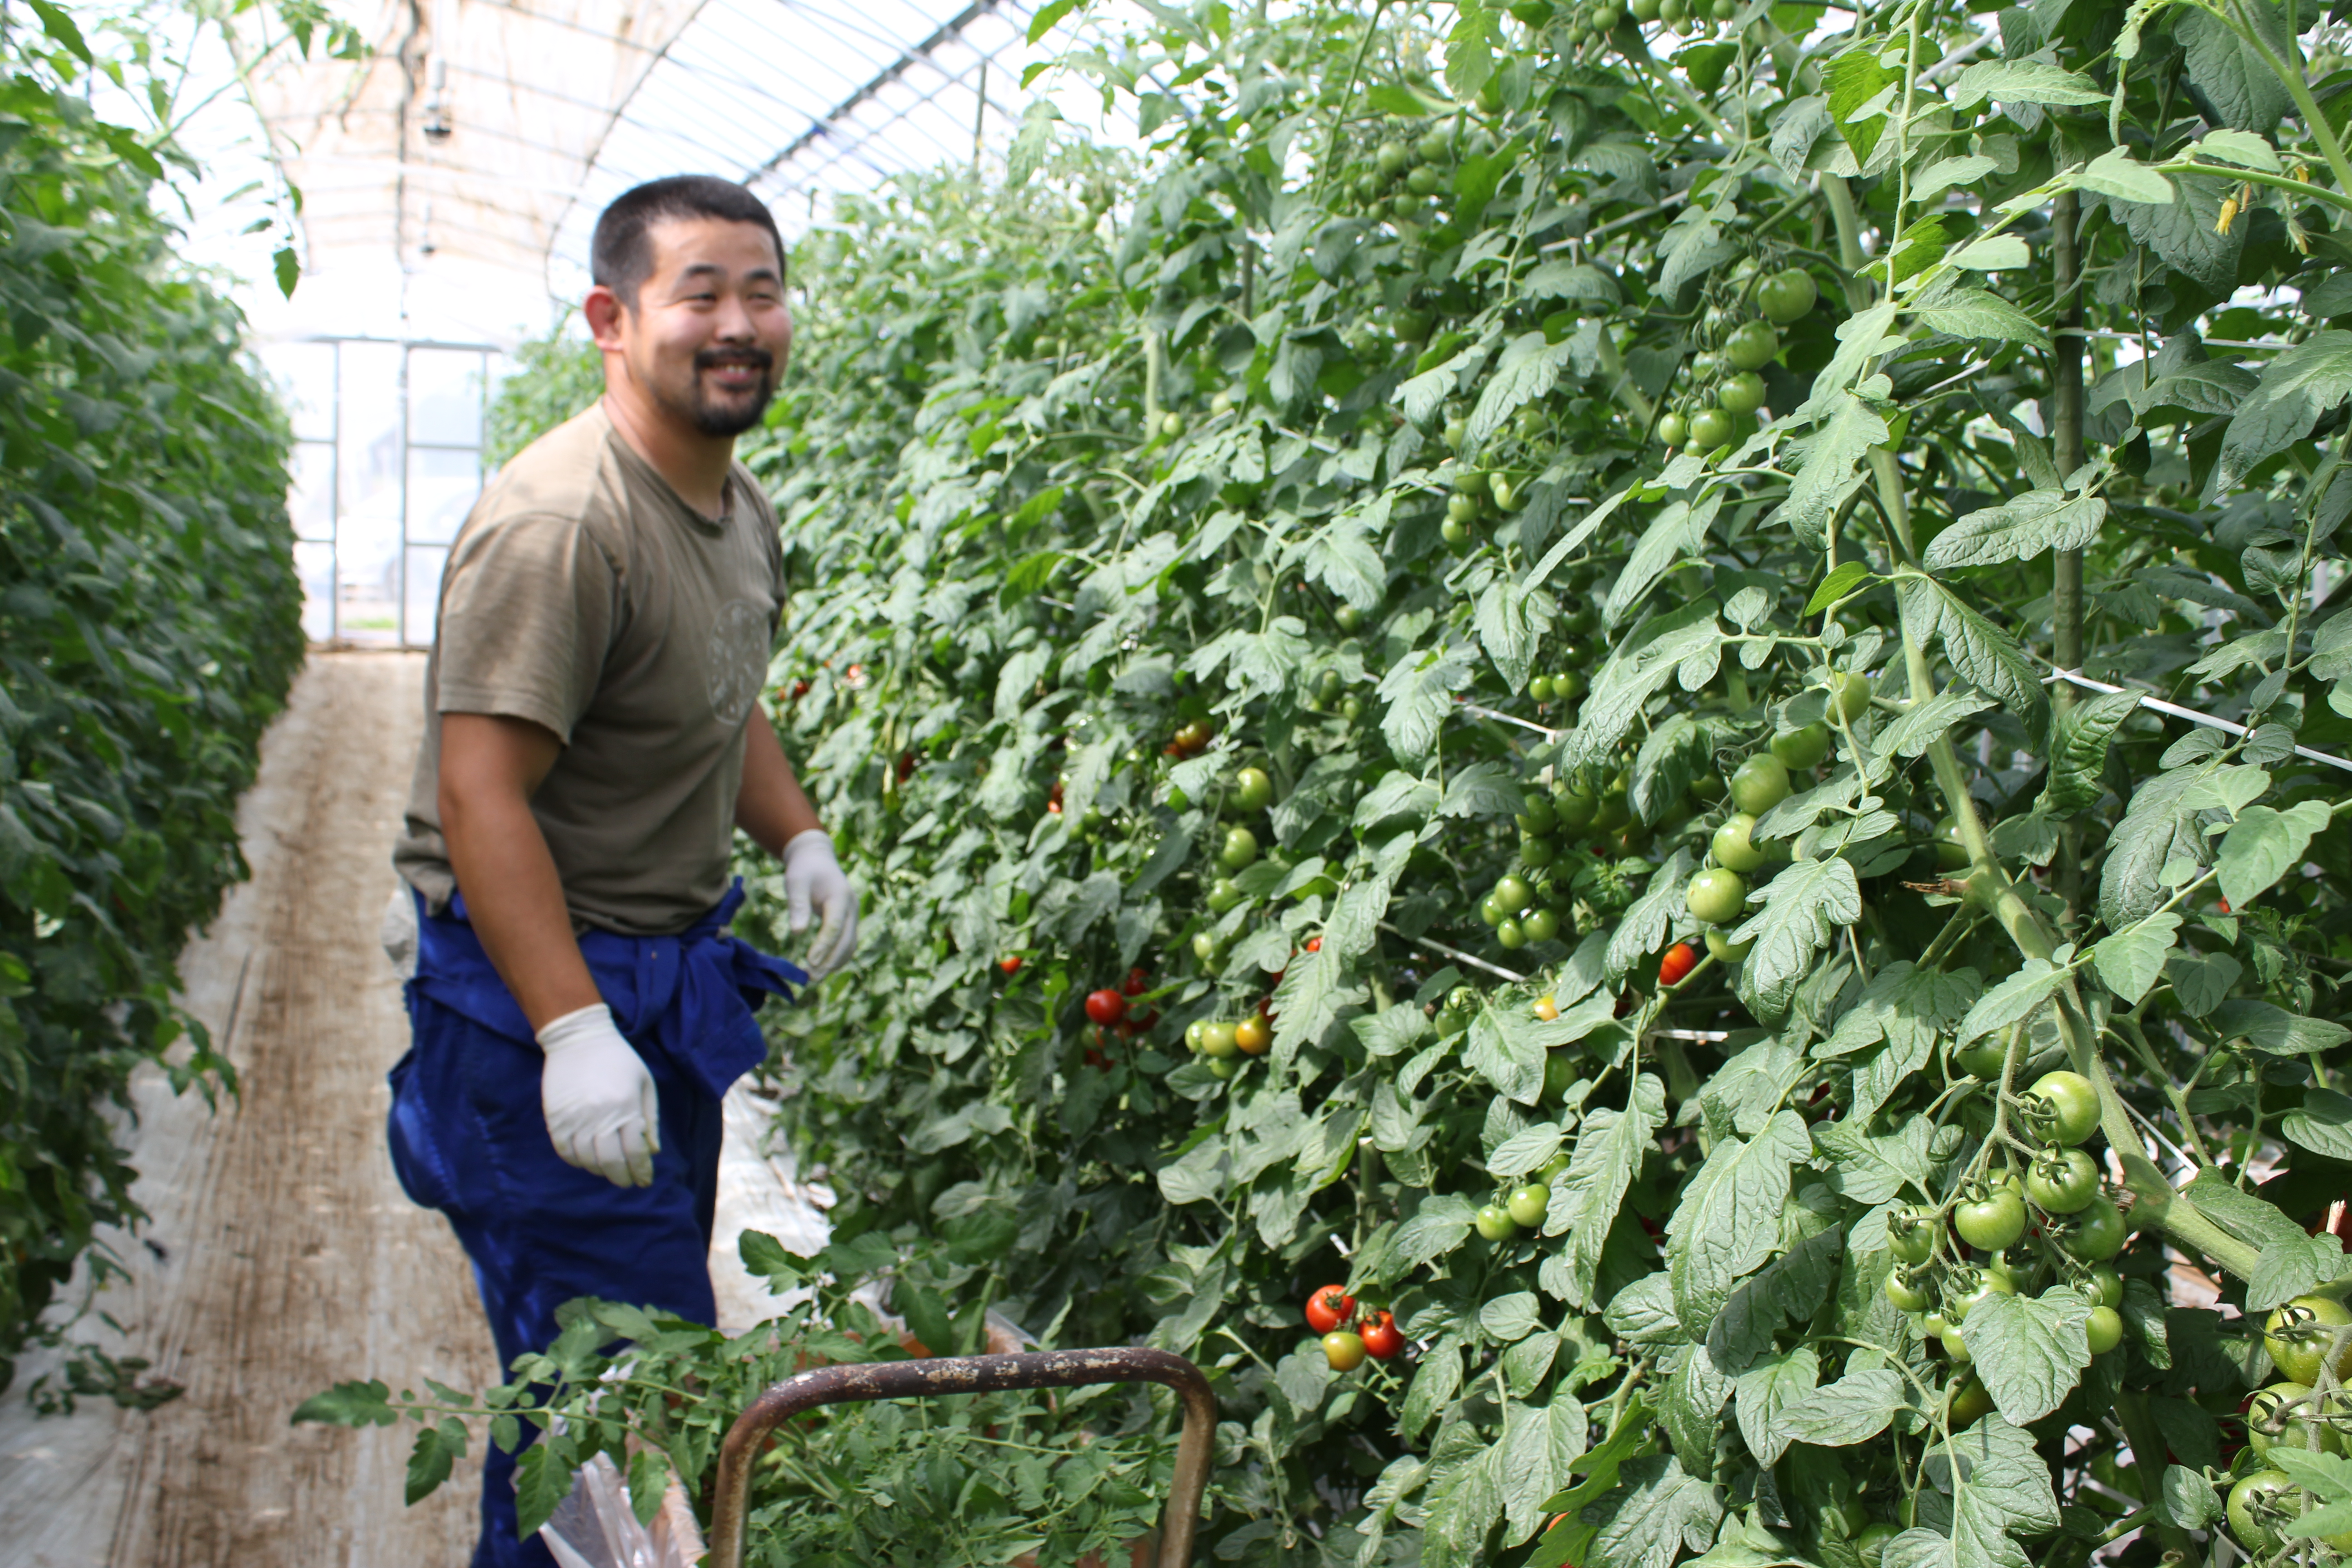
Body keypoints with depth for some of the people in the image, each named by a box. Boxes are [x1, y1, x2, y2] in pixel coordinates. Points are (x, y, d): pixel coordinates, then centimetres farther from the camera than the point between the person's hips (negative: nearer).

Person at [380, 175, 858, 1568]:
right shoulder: (559, 524, -23)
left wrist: (799, 838, 6)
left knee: (664, 1321, 21)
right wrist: (575, 1032, -31)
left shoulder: (744, 506, 8)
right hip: (540, 988, -9)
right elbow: (479, 795, -26)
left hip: (671, 971, 9)